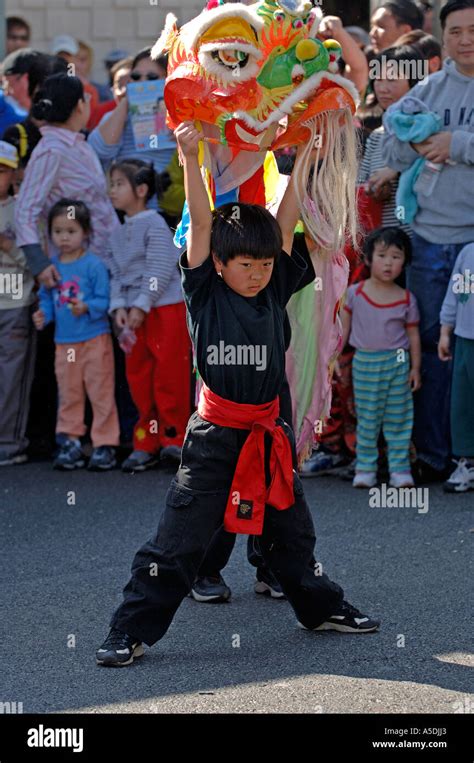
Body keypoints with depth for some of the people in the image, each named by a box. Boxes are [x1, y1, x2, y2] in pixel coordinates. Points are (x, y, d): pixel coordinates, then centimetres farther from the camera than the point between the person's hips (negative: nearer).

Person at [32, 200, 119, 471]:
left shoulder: (94, 265, -10)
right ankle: (71, 442, 21)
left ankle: (105, 444, 6)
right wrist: (44, 315, -7)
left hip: (95, 339, -5)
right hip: (64, 342, 5)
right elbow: (47, 298, 12)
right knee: (69, 394, 12)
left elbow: (104, 300, -10)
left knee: (100, 393, 0)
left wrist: (87, 307, -27)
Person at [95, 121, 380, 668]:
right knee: (179, 538, -5)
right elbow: (201, 221, -15)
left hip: (268, 432, 4)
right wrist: (190, 157, -23)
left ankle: (319, 607, 40)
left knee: (290, 529, 20)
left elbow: (284, 223, -1)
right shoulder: (205, 293, -7)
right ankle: (132, 631, 0)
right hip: (215, 433, -4)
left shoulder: (274, 291, 2)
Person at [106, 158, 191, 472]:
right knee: (138, 377, 7)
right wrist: (119, 306, -1)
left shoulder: (155, 225, -9)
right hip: (134, 314, 8)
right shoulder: (119, 234, 15)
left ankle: (174, 437, 4)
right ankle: (146, 443, 13)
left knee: (169, 374, -5)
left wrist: (141, 306, -16)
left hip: (166, 309, -8)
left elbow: (160, 271, -14)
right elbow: (117, 273, 14)